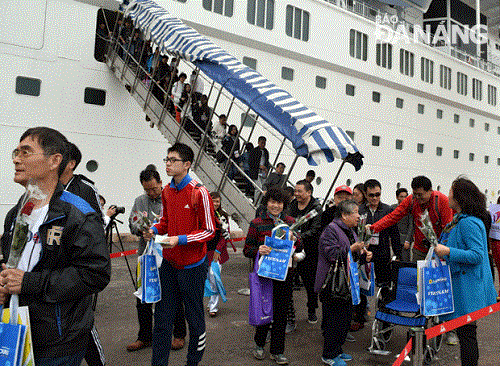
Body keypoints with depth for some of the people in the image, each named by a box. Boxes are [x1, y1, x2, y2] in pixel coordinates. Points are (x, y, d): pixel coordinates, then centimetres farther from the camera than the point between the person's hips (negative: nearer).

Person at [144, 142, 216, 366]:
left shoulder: (199, 193, -14)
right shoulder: (166, 191, 6)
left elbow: (209, 231, -12)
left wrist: (180, 239, -22)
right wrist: (154, 230, -3)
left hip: (192, 266, -5)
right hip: (169, 263, 5)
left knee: (194, 318, 10)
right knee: (162, 317, 10)